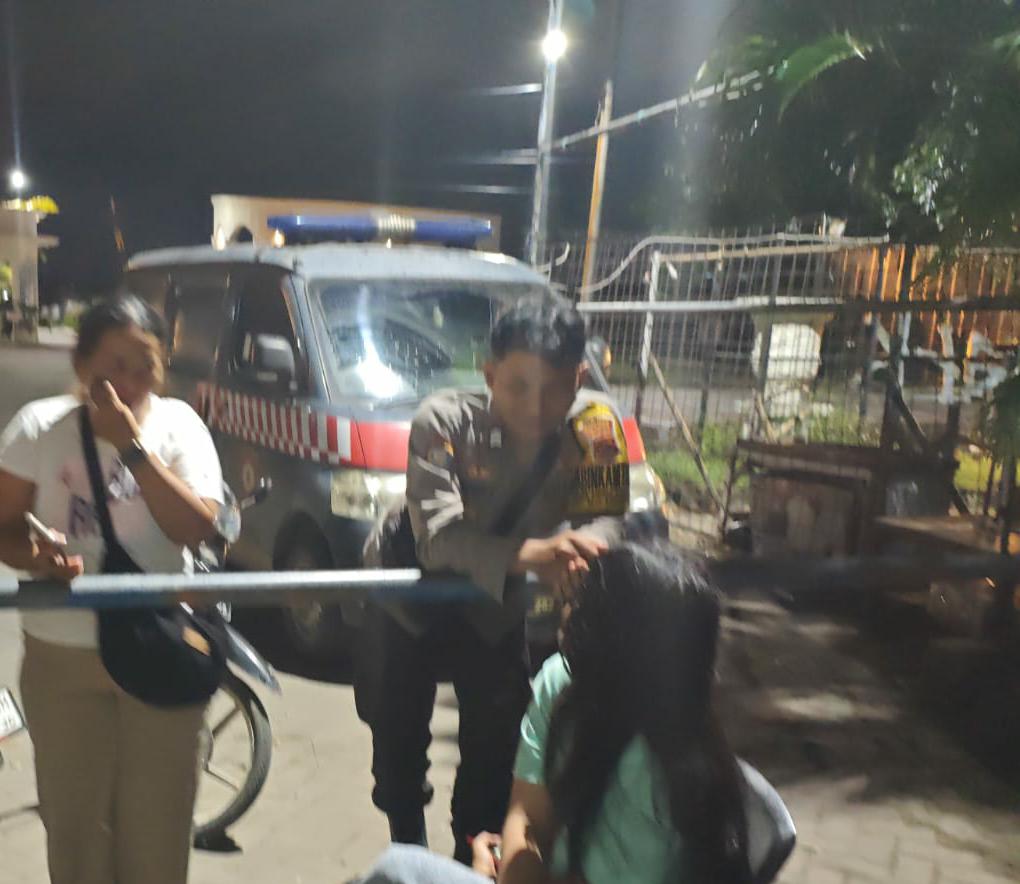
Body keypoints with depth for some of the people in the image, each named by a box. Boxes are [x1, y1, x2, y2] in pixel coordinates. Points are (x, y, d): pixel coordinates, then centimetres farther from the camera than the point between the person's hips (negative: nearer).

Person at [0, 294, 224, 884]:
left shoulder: (178, 425, -5)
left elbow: (198, 528, -16)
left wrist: (131, 443, -21)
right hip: (63, 655, 1)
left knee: (158, 819, 10)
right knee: (75, 819, 11)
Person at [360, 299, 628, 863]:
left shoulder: (595, 426, -24)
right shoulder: (445, 419, -33)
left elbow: (605, 520, -22)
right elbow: (438, 534, -42)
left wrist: (579, 547, -47)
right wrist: (528, 555, -59)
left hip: (495, 607, 2)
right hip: (408, 598, -2)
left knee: (497, 743, 8)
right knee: (399, 738, 12)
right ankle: (410, 858, 40)